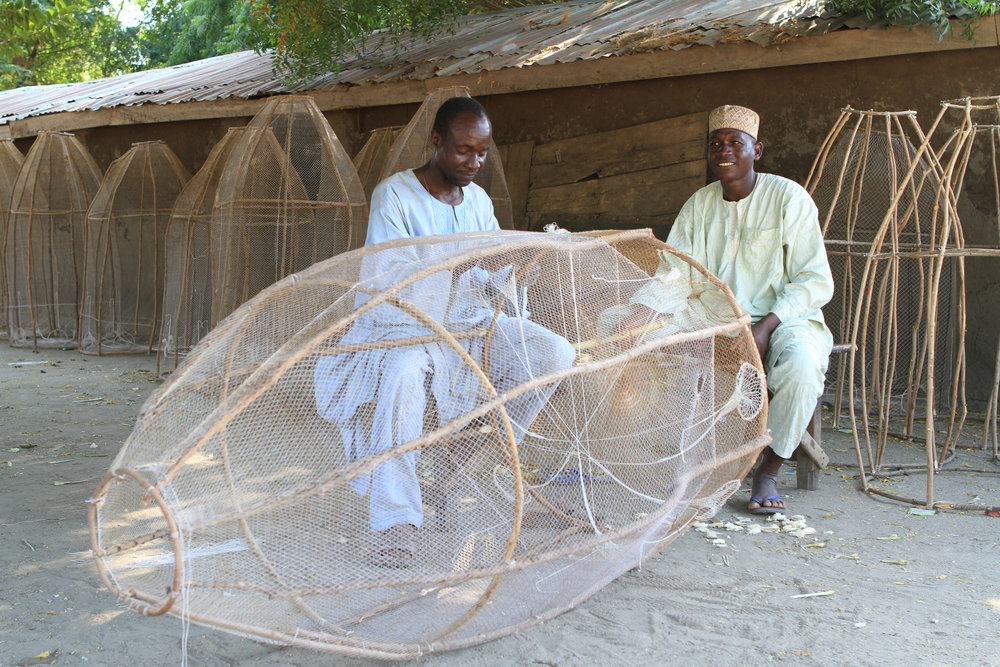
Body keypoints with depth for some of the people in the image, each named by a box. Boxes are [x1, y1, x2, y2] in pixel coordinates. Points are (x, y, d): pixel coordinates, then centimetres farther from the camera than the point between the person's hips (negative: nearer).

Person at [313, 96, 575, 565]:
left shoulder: (479, 201, 11)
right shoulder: (394, 195, -9)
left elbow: (495, 285, 9)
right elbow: (385, 281, -21)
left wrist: (515, 277, -15)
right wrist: (454, 260, -30)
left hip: (471, 327, 6)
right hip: (402, 328, -6)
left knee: (555, 353, -14)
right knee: (403, 371, -41)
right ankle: (395, 518, -34)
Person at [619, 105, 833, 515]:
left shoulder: (788, 198, -5)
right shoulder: (699, 206, 10)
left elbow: (816, 281, -9)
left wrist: (766, 327, -23)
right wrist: (646, 307, -19)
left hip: (784, 319, -4)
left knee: (800, 363, -37)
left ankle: (768, 473, -14)